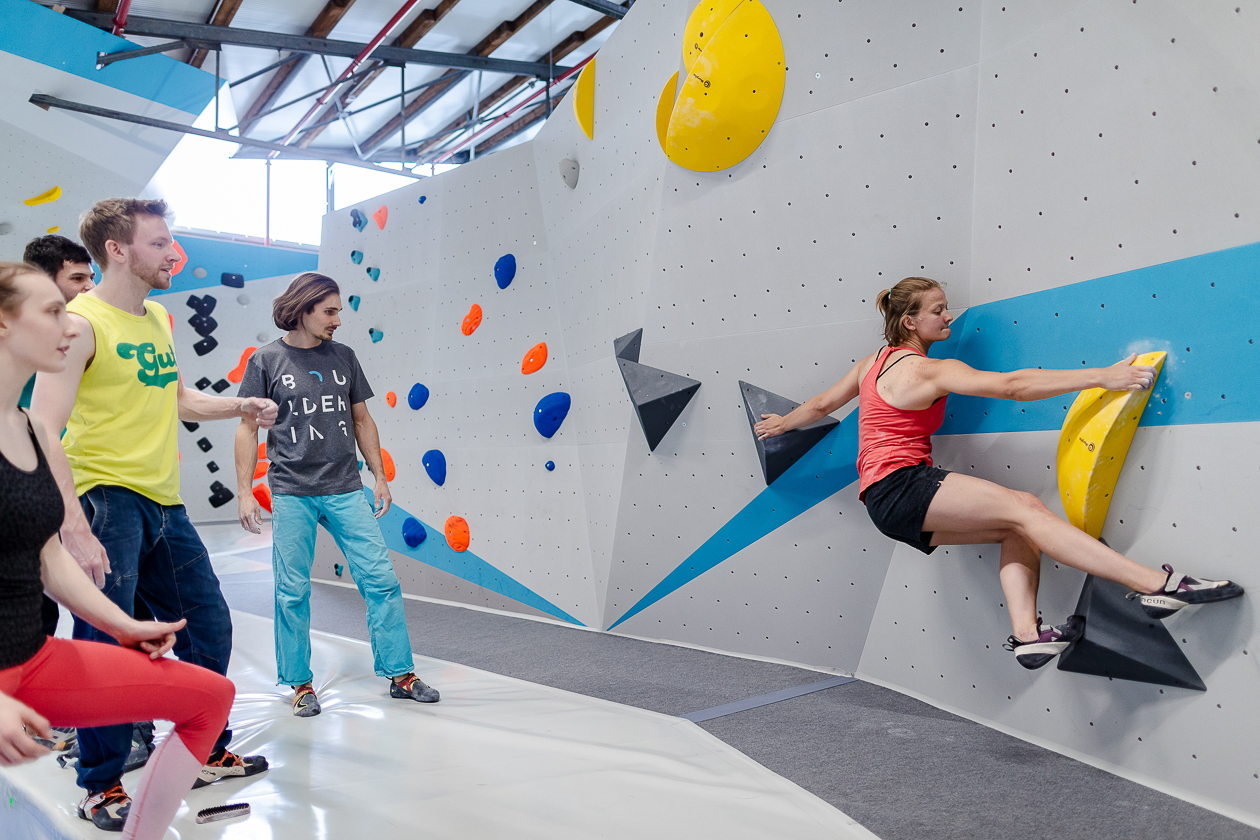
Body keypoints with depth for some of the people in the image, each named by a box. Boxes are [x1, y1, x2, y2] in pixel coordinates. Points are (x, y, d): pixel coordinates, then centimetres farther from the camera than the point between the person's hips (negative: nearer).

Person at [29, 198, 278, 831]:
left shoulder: (158, 318, 13)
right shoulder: (80, 323, -12)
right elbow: (44, 430, -18)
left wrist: (241, 406, 10)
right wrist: (74, 526, -26)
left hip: (164, 501, 8)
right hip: (106, 499, -8)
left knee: (209, 628, 14)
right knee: (107, 647, -3)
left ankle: (205, 754, 31)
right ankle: (101, 788, 15)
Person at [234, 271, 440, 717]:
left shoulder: (343, 357, 9)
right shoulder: (266, 360, 0)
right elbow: (248, 428, 1)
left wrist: (380, 477, 11)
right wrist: (245, 492, -4)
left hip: (345, 490, 3)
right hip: (291, 495, -3)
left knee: (381, 579, 0)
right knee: (292, 592, 4)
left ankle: (400, 673, 12)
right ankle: (300, 683, 20)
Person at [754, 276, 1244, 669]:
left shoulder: (873, 362, 19)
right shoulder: (930, 370, -8)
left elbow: (821, 405, 28)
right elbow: (1012, 386, -17)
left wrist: (781, 424, 47)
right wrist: (1102, 377, -20)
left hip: (892, 501, 10)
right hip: (900, 485, -10)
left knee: (1017, 533, 0)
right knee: (1024, 508, -22)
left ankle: (1026, 632, -17)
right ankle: (1158, 586, -31)